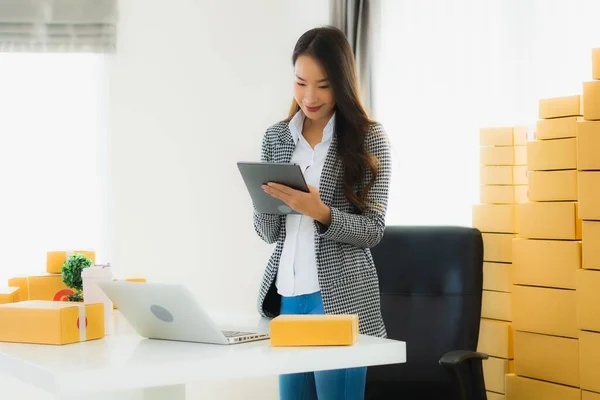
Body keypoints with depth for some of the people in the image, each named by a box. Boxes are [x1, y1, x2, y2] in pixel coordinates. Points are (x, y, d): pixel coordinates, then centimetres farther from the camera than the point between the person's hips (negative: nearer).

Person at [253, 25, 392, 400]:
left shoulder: (368, 137, -4)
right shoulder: (277, 137, 7)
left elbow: (373, 230, -7)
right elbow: (268, 233, 8)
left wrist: (321, 212, -23)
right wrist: (266, 198, -12)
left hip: (340, 299, -4)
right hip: (286, 295, 4)